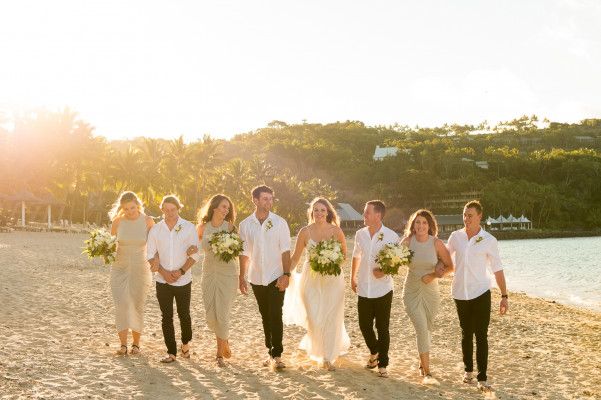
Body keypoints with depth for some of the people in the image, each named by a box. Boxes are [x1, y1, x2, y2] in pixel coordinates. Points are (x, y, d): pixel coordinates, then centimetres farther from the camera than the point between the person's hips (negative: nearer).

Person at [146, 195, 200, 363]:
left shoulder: (189, 228, -1)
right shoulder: (155, 230, 4)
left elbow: (194, 255, -2)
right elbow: (150, 255, 4)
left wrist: (181, 271, -14)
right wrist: (163, 272, -9)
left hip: (183, 280, -1)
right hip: (162, 280, 1)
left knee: (184, 315, 5)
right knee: (166, 317, 0)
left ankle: (185, 343, 31)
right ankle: (171, 352, 7)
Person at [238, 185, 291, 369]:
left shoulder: (279, 222, -2)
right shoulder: (245, 225, 3)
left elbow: (285, 250, -4)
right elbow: (244, 253, 8)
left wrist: (286, 274, -12)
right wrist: (242, 277, 5)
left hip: (276, 277, -2)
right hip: (257, 278, 3)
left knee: (275, 315, -10)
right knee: (265, 317, 10)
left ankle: (277, 355, -7)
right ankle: (271, 352, 20)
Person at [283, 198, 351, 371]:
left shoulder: (336, 231, -2)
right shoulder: (305, 232, -1)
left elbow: (344, 255, 7)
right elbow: (295, 257, 4)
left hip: (333, 279, 0)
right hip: (311, 279, 0)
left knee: (331, 319, 0)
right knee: (314, 319, -5)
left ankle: (328, 358, 14)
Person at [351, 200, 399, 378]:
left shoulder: (391, 236, -8)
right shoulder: (360, 234, 5)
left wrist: (385, 270, -16)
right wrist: (353, 277, 24)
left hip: (383, 289, -4)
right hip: (364, 288, 4)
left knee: (382, 328, 1)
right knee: (365, 325, 7)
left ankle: (382, 364, 13)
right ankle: (374, 352, 35)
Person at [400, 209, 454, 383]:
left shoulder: (437, 243, -8)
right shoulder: (407, 241, -8)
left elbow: (449, 266, -2)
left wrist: (434, 275, -16)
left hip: (431, 292, 2)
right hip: (412, 292, -1)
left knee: (427, 330, 14)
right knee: (421, 329, -14)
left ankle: (422, 364, 38)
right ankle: (427, 373, -10)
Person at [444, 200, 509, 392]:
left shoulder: (488, 240, -3)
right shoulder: (455, 236, 4)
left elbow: (497, 269, 1)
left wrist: (504, 296, -1)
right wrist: (440, 264, -3)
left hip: (481, 292, -2)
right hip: (460, 293, 3)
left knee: (481, 335, -7)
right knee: (466, 334, 12)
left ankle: (482, 379, -5)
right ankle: (468, 371, 27)